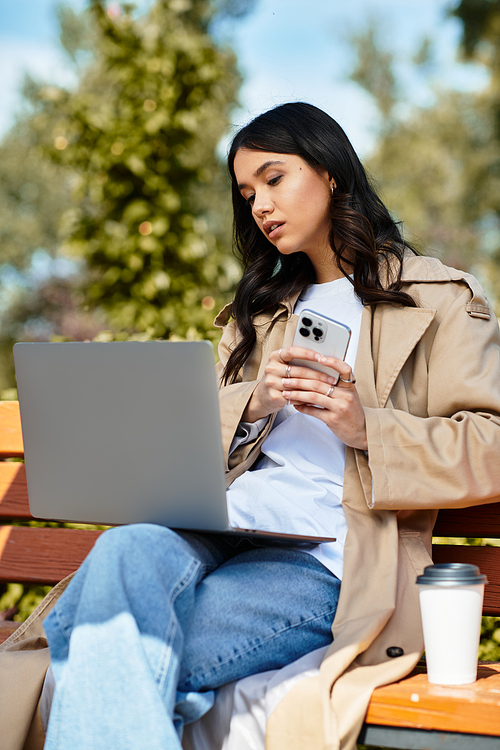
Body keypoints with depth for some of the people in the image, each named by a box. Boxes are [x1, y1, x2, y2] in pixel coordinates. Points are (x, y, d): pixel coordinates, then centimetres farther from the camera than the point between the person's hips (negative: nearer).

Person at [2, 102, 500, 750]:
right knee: (127, 549, -34)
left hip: (324, 558, -5)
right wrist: (253, 403, -1)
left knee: (105, 667, -29)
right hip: (226, 523, 5)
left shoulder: (440, 301, 11)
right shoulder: (264, 309, 30)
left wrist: (368, 427, -14)